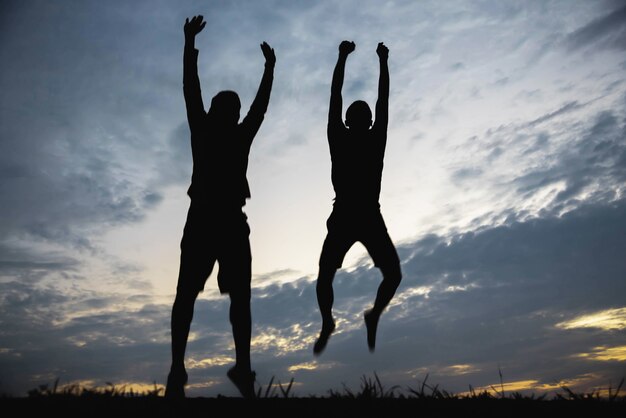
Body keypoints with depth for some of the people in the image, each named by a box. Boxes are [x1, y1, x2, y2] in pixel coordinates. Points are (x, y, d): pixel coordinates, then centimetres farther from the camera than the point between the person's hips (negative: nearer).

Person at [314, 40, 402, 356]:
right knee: (324, 277, -5)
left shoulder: (376, 138, 8)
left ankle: (373, 316, 21)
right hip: (342, 218, -1)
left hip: (370, 218, 2)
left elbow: (383, 100, 6)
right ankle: (327, 324, 23)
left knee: (393, 275, -7)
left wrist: (383, 61, 6)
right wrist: (343, 57, 1)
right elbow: (335, 96, 1)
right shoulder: (338, 138, 4)